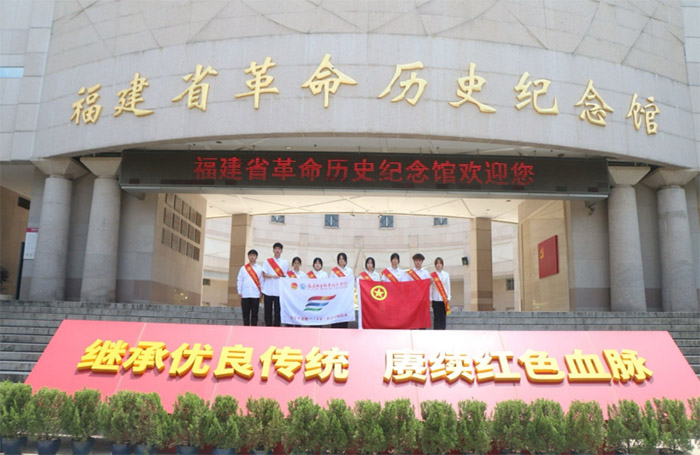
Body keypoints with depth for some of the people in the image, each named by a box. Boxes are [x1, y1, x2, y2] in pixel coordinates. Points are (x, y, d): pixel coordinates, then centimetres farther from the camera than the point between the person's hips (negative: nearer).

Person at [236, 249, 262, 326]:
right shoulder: (243, 268, 8)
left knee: (254, 313, 1)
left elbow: (261, 281, 5)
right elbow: (240, 281, 7)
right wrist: (239, 292, 1)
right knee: (245, 313, 3)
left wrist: (262, 292, -1)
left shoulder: (260, 268, 6)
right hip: (245, 295, 1)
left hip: (255, 295, -1)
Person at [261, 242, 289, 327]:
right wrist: (272, 276, -16)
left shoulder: (285, 263, 10)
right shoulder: (267, 262, 8)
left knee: (277, 311, -2)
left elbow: (287, 276, 11)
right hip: (268, 290, 0)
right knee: (268, 311, 4)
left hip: (279, 291, 0)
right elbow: (264, 274, 0)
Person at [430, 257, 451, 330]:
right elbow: (430, 287, 2)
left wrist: (448, 297, 0)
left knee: (443, 317, 1)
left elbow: (448, 286, 7)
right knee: (436, 317, -2)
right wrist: (430, 299, -2)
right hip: (436, 299, -1)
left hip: (444, 299, 1)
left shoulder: (446, 274, 7)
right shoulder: (432, 275, 2)